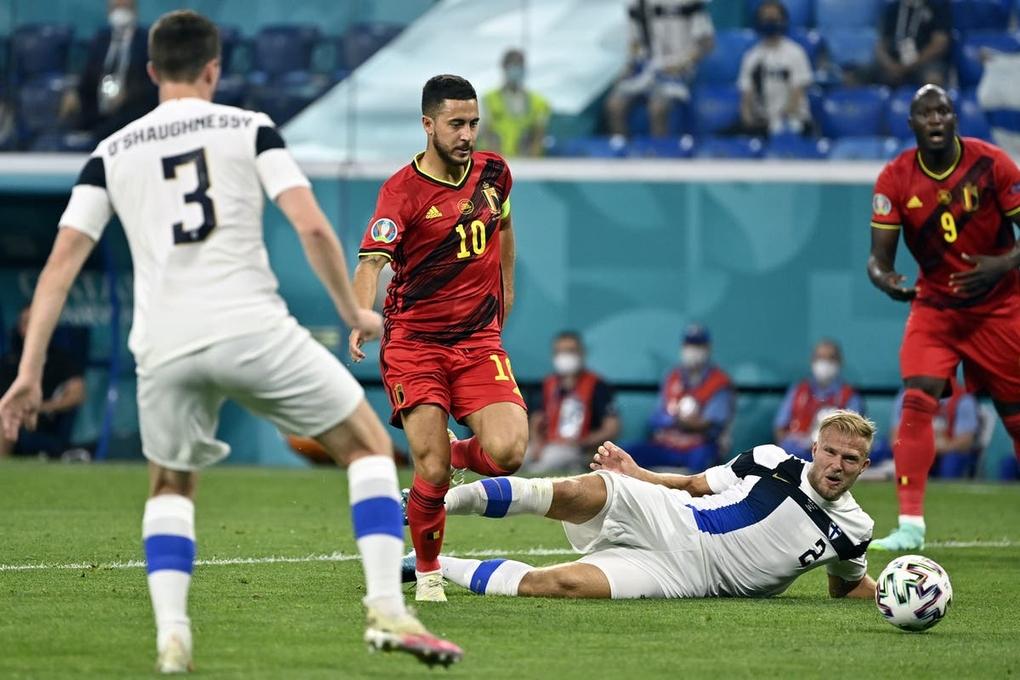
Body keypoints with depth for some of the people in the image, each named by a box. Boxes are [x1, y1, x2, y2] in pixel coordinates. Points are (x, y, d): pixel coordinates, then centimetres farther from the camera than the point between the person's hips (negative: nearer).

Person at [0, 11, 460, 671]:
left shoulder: (111, 153, 15)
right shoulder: (250, 128, 8)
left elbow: (61, 261, 7)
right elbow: (312, 227, -4)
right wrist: (354, 313, 10)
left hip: (164, 346, 3)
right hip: (253, 329, -3)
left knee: (171, 487, 27)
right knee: (369, 445, 14)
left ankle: (172, 634, 6)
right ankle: (387, 609, -1)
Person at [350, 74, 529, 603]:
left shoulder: (493, 172, 4)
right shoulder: (402, 190, -11)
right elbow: (372, 261, -24)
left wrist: (506, 291, 28)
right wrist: (362, 317, -42)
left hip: (480, 340, 3)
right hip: (413, 341, -3)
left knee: (507, 451, -17)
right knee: (431, 469, -12)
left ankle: (459, 453, 19)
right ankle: (427, 572, 12)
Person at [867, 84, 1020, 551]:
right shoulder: (895, 179, -8)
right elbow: (879, 255, -8)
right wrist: (883, 278, -31)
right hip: (934, 307, 1)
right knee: (917, 401, -19)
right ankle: (911, 524, -19)